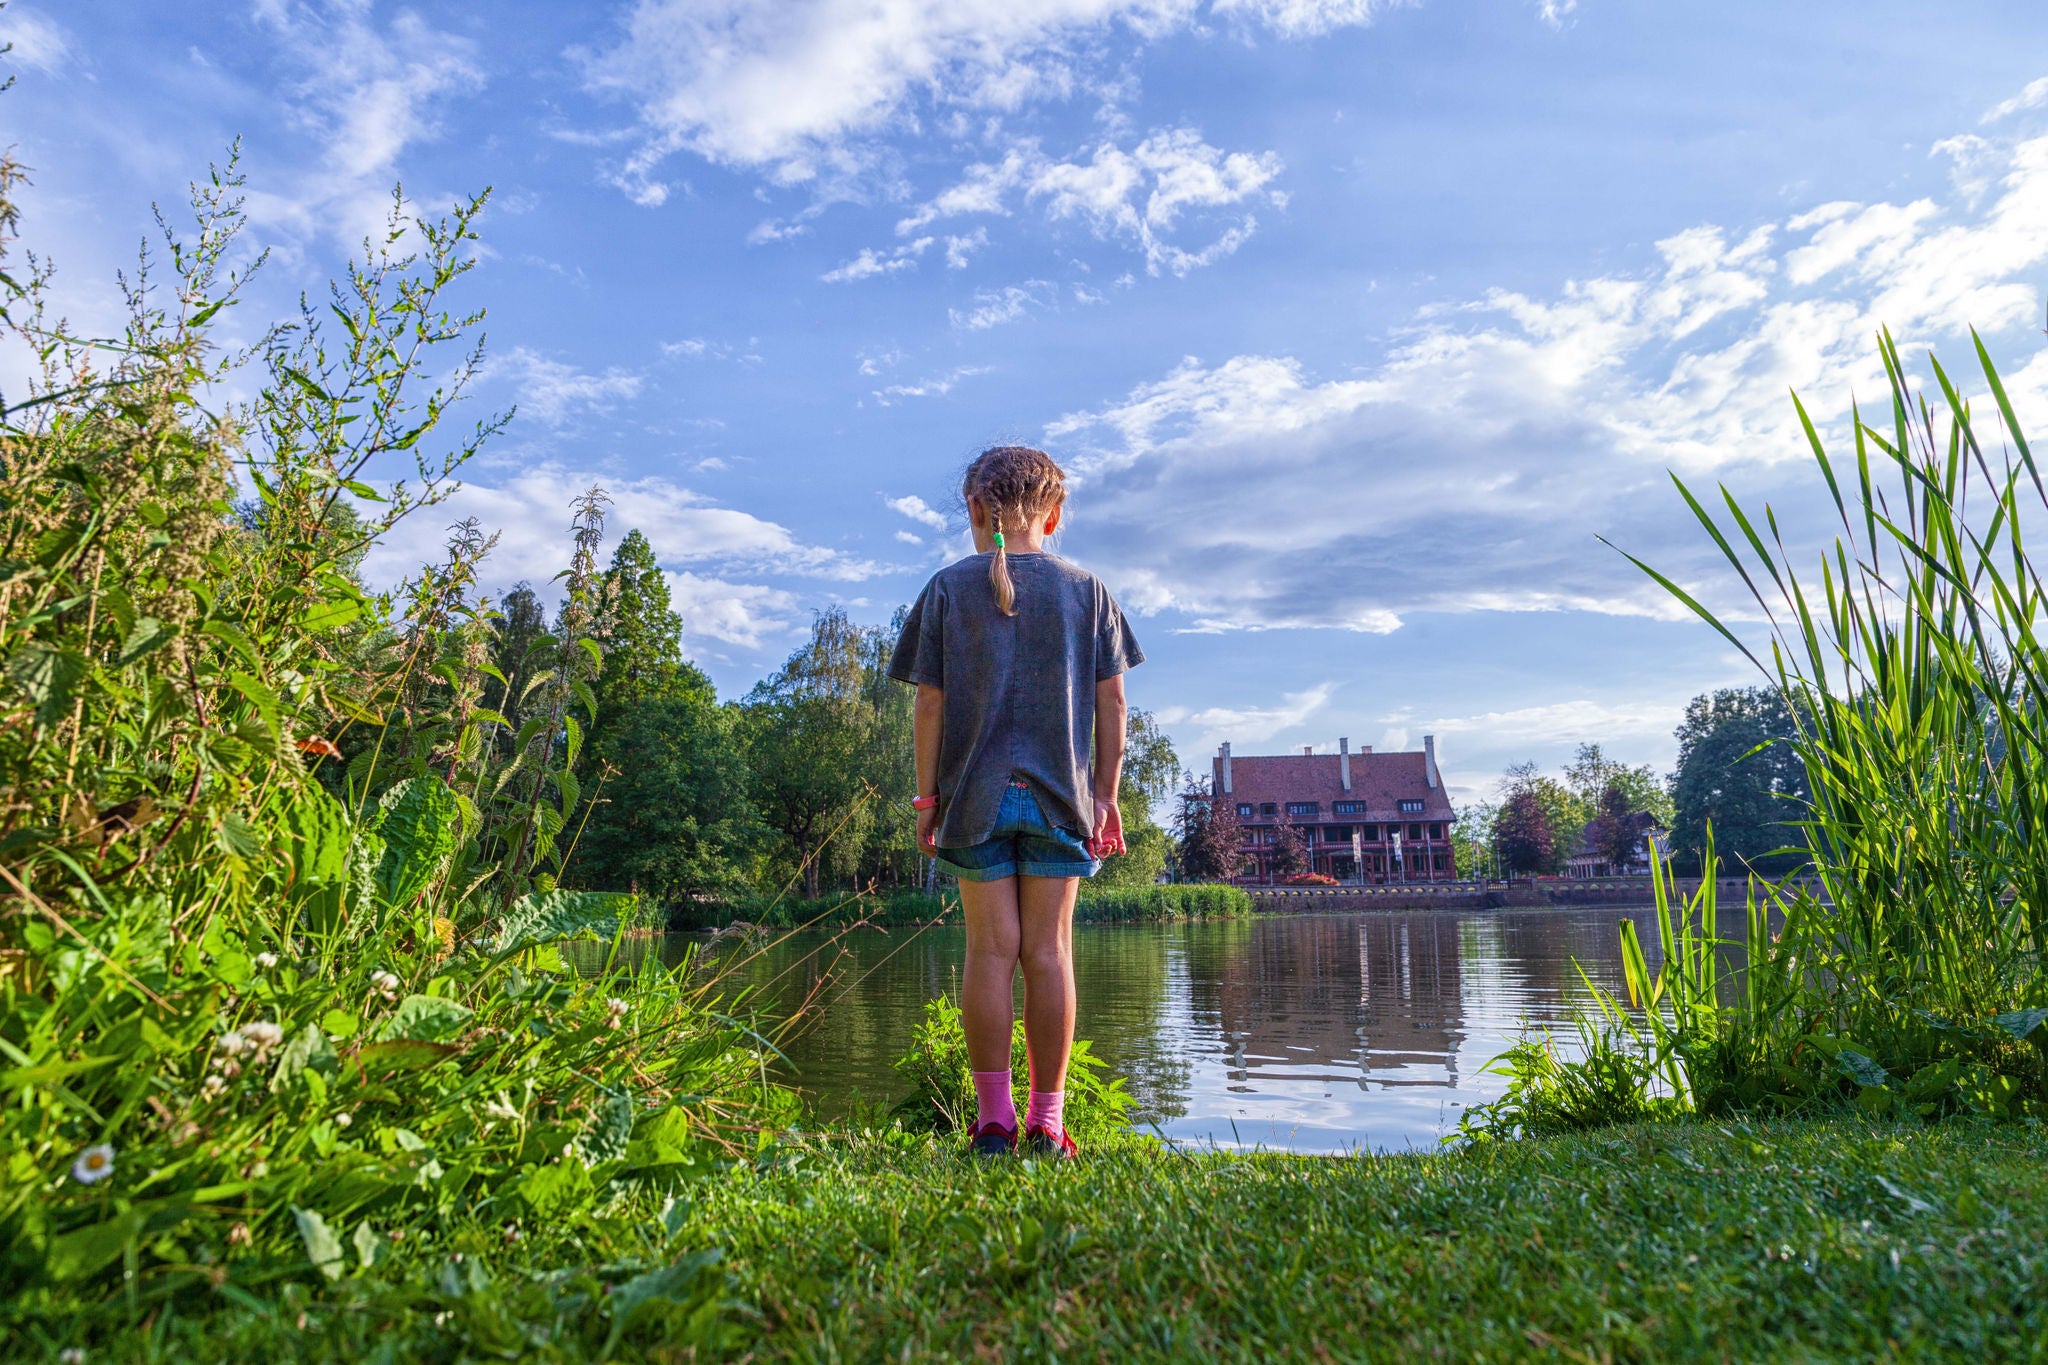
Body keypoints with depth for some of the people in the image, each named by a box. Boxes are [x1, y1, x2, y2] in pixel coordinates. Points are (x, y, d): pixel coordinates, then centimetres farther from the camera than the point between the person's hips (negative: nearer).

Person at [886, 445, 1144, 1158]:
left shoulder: (949, 588, 2)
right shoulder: (1086, 589, 5)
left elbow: (930, 703, -1)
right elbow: (1111, 703, 4)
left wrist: (926, 795, 5)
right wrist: (1106, 794, 10)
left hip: (976, 792, -1)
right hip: (1060, 793, 1)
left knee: (990, 949, 4)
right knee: (1048, 949, 5)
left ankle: (993, 1117, 8)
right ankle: (1047, 1120, 9)